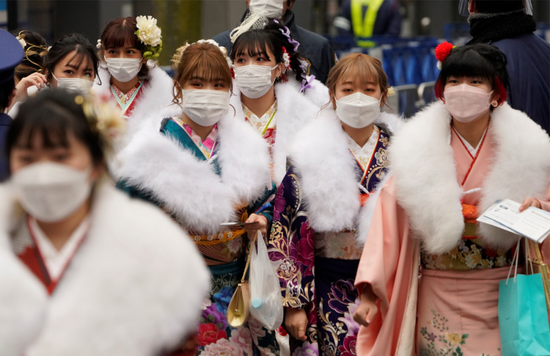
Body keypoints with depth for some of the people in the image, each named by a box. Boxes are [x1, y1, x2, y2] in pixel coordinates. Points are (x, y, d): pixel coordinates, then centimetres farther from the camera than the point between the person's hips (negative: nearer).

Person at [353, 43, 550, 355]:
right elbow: (390, 218, -5)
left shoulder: (524, 148, 0)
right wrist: (369, 292, -12)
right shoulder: (418, 150, -3)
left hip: (503, 295, 1)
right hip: (439, 296, -1)